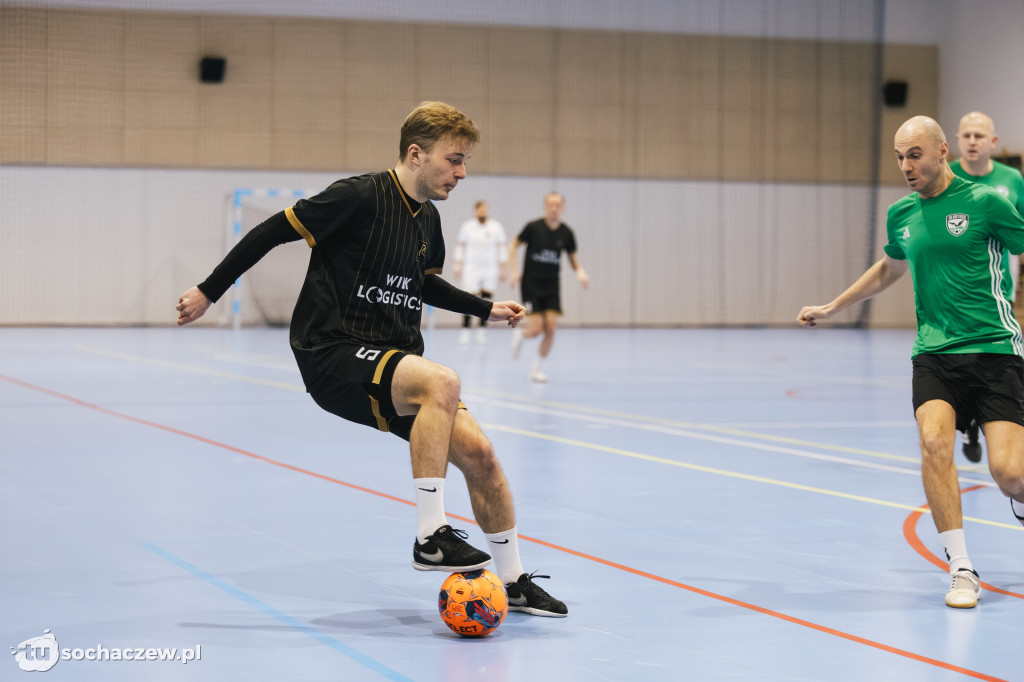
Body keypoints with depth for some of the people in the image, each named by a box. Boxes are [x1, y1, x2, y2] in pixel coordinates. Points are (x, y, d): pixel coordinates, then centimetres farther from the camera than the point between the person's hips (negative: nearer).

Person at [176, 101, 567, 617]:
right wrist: (209, 292, -6)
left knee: (478, 452, -6)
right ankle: (430, 536, -26)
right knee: (442, 381, -33)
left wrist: (486, 309, 23)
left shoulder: (428, 218, 11)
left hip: (392, 361, 8)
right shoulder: (361, 197, -14)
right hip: (332, 355, -8)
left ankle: (514, 582, 12)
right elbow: (273, 231, -9)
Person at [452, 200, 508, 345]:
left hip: (490, 270, 1)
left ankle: (482, 330, 6)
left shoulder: (496, 227, 5)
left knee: (487, 300, -1)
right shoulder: (466, 226, 4)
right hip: (471, 268, -1)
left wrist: (502, 269, 5)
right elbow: (460, 247, 11)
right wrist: (458, 267, 7)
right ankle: (465, 330, -4)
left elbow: (503, 248, 9)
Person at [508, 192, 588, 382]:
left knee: (551, 327, -10)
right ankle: (520, 335, 28)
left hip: (552, 286, 3)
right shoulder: (533, 227, -9)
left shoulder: (566, 233, -1)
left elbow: (573, 258, 11)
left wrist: (580, 272, -9)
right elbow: (514, 246, 1)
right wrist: (514, 270, -11)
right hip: (531, 283, -3)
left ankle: (537, 368, 8)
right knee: (536, 329, -10)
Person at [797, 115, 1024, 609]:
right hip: (934, 353, 4)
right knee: (933, 440, -24)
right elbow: (889, 269, 31)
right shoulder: (901, 215, 12)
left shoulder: (984, 202, -5)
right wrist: (831, 308, 36)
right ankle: (961, 569, -15)